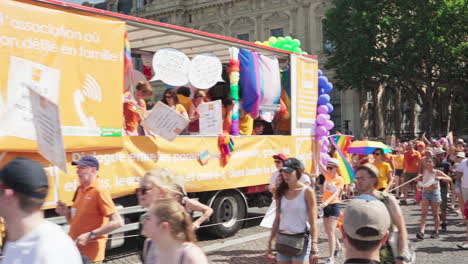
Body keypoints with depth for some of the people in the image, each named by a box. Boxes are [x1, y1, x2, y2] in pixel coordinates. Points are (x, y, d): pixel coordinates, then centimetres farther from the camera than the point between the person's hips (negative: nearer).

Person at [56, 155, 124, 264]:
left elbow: (118, 222, -20)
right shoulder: (80, 190, 9)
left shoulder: (99, 191, -14)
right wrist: (65, 212, -1)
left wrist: (90, 235, -21)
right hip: (74, 250, 7)